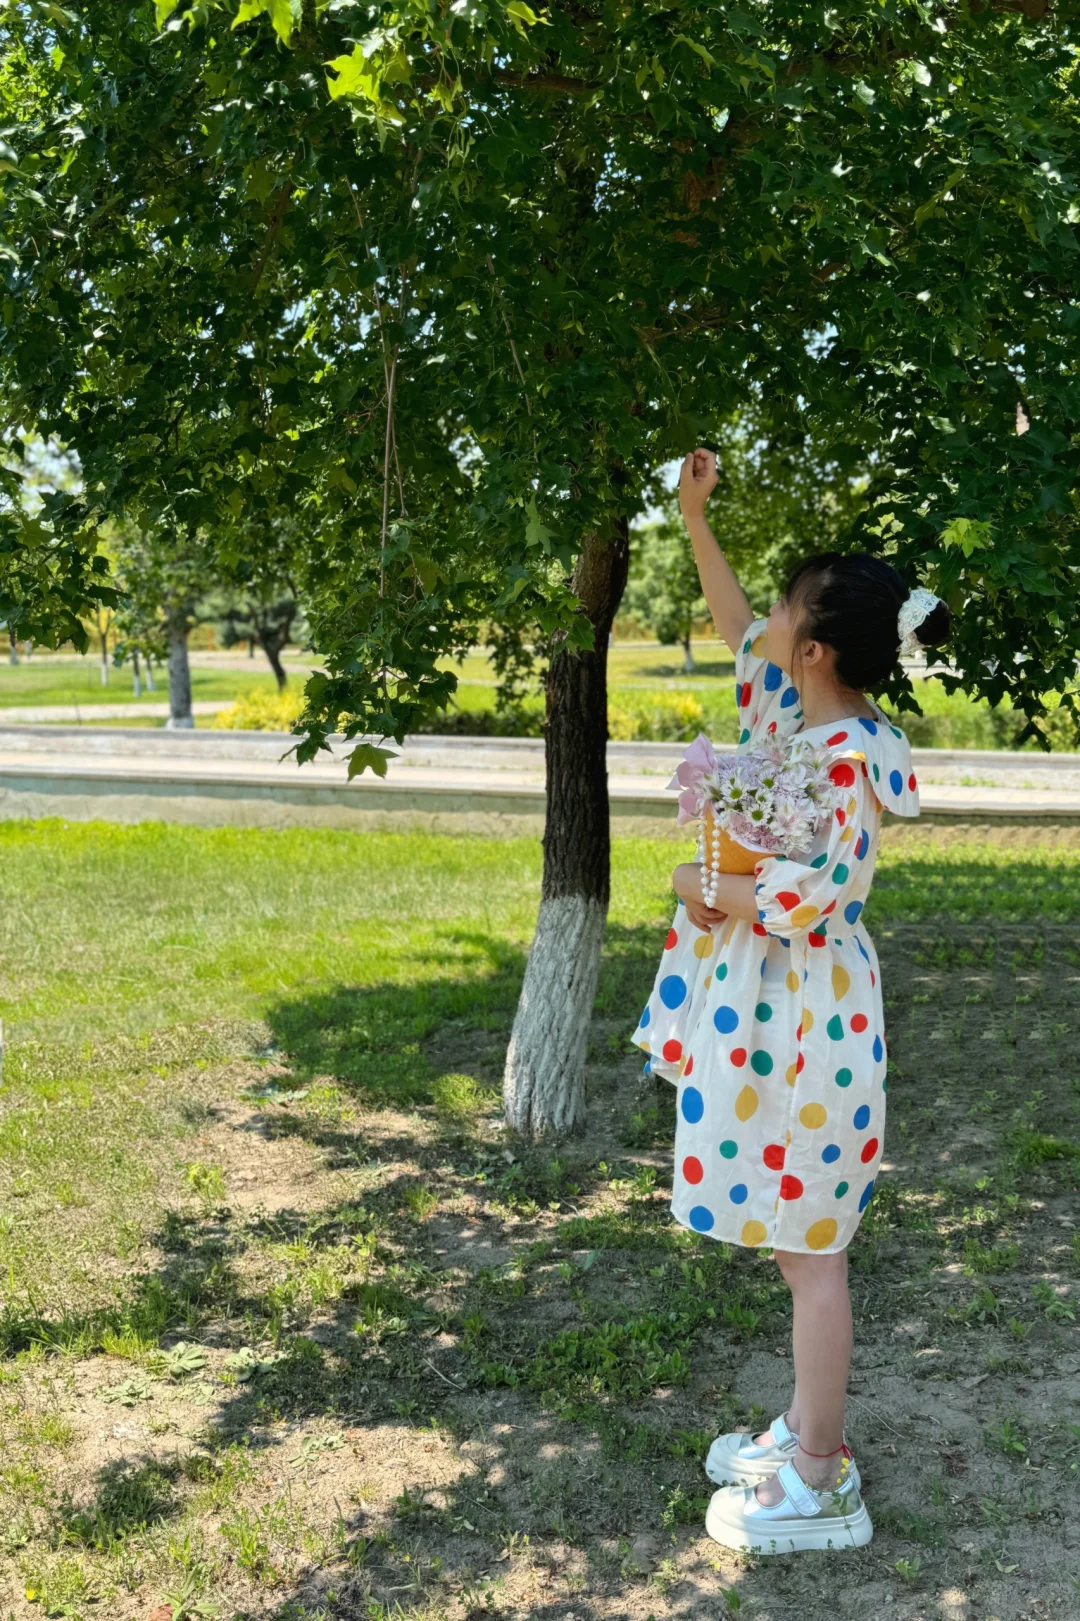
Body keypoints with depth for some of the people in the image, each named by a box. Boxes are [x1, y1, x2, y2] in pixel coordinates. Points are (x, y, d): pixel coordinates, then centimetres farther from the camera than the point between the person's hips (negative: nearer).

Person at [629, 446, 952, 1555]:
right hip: (772, 1005, 10)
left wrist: (712, 896, -10)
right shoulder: (791, 710, 5)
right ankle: (811, 1432, 33)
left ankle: (817, 1485, 14)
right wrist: (694, 518, 19)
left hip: (808, 1015, -10)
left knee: (809, 1250, 1)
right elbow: (736, 625, 20)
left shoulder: (843, 755, -21)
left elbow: (817, 894, -25)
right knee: (796, 1242, 18)